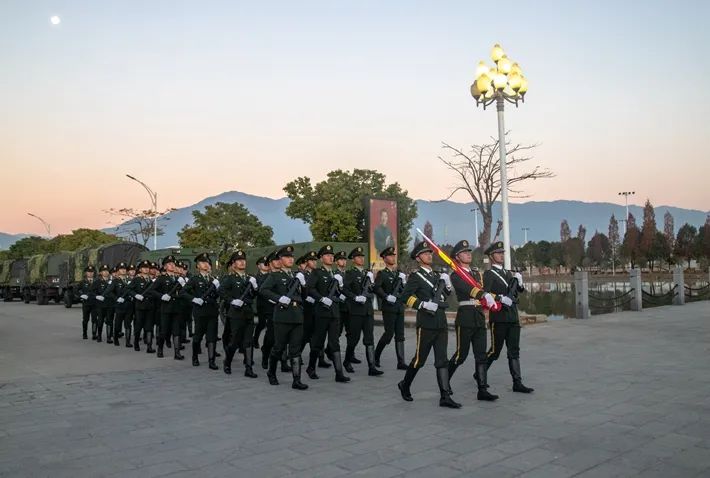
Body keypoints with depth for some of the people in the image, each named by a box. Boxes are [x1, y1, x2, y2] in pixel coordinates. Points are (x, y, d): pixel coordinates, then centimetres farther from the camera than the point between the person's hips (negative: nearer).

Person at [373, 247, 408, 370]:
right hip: (388, 308, -5)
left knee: (400, 335, 2)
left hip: (400, 308, 6)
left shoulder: (400, 273, 17)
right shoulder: (382, 274, -1)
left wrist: (404, 282, 0)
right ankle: (376, 356, 16)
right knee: (389, 333, -5)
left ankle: (401, 362, 3)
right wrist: (386, 297, -24)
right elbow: (377, 288, -16)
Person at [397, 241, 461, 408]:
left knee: (442, 360, 3)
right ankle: (405, 385, 26)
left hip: (441, 323, 6)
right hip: (426, 324, -6)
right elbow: (405, 296, -16)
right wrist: (424, 305, -24)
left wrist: (447, 284, 6)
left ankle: (445, 396, 3)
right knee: (420, 359, 4)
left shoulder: (437, 275, 17)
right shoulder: (415, 276, -5)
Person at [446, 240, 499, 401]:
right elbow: (467, 288, -23)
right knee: (461, 354, 1)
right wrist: (484, 295, -37)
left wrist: (489, 300, -7)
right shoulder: (455, 276, -6)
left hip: (480, 317, 6)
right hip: (465, 317, -6)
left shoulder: (477, 273, 18)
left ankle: (482, 390, 5)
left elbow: (482, 288, 13)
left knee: (481, 355, 3)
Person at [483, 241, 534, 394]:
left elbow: (519, 291, 21)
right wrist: (501, 298, -28)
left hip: (513, 317, 7)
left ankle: (517, 383, 7)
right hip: (499, 318, -7)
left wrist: (519, 281, 2)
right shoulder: (488, 274, -4)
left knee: (514, 351, 5)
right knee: (495, 350, 1)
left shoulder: (508, 273, 19)